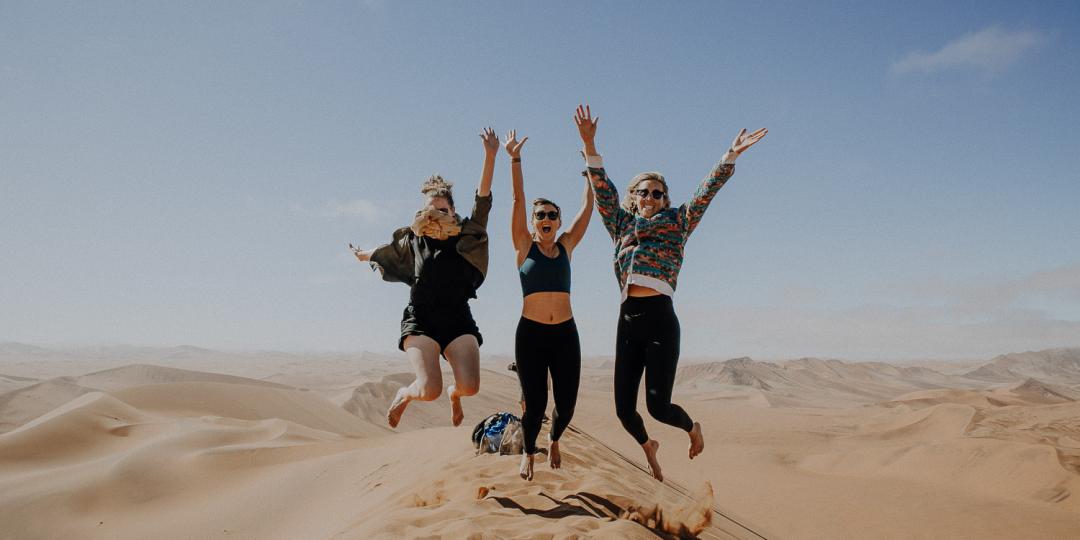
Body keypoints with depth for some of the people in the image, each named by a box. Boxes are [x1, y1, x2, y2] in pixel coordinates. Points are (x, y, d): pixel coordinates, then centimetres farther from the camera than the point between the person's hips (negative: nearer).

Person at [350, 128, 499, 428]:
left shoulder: (465, 239, 6)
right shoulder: (413, 241, 10)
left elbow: (483, 201, -6)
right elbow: (384, 251, 32)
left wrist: (490, 157, -17)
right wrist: (363, 254, 52)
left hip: (458, 321, 1)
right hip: (421, 321, 0)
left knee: (470, 386, -19)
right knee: (430, 389, -19)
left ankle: (454, 394, 21)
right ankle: (405, 395, 19)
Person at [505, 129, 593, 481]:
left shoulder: (566, 246, 9)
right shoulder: (524, 247, 3)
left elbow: (587, 206, 7)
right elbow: (518, 200, -5)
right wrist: (515, 159, -12)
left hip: (565, 333, 3)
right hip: (531, 333, -2)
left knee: (566, 404, 3)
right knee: (535, 404, -2)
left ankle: (554, 441, 36)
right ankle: (528, 452, 29)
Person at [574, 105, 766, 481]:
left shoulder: (675, 224, 12)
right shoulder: (622, 226, 18)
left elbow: (706, 192, 4)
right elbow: (602, 189, 12)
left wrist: (731, 156, -7)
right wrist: (588, 143, 3)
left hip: (660, 319, -3)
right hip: (628, 322, 3)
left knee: (658, 406, -8)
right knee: (624, 409, 3)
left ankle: (692, 428, 28)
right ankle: (648, 446, 36)